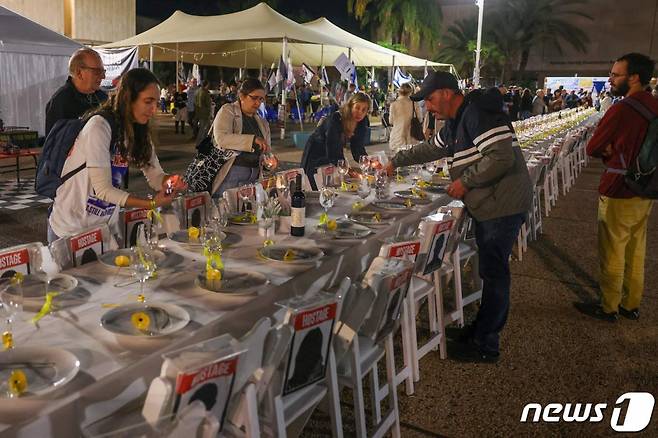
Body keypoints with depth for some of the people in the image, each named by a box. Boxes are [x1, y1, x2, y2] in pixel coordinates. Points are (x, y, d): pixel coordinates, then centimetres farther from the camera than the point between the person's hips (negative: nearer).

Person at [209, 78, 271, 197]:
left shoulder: (262, 122, 15)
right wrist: (253, 139, -25)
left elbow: (266, 151, 22)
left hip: (253, 177, 5)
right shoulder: (228, 111, -1)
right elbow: (221, 138, -19)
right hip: (230, 174, -5)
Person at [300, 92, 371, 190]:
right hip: (315, 159, -6)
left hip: (335, 160, 6)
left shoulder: (362, 123, -11)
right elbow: (332, 154, -35)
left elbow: (358, 150, -9)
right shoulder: (335, 120, -30)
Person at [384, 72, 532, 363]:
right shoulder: (455, 122, 16)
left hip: (503, 205, -10)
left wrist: (465, 181, -19)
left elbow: (501, 156, -26)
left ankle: (485, 345, 8)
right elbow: (431, 148, 29)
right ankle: (484, 328, 28)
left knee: (493, 272, -2)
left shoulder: (479, 114, -18)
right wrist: (395, 162, 27)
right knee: (491, 270, 16)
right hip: (487, 205, 10)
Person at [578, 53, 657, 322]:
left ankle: (608, 308, 17)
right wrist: (614, 150, 0)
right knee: (636, 250, 17)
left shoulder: (621, 110, -21)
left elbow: (592, 148, -12)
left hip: (619, 193, -8)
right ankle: (631, 305, 29)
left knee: (612, 254, 5)